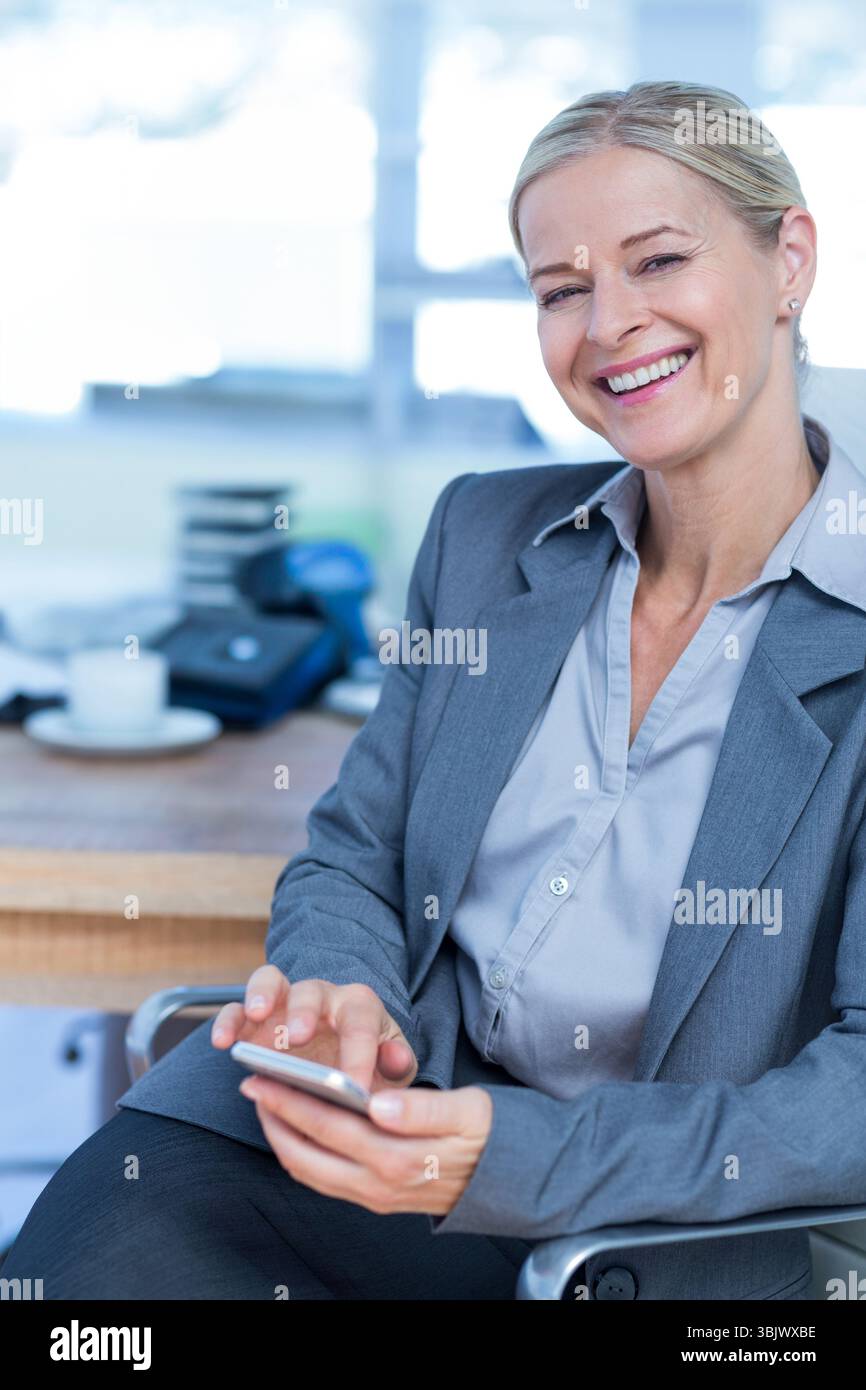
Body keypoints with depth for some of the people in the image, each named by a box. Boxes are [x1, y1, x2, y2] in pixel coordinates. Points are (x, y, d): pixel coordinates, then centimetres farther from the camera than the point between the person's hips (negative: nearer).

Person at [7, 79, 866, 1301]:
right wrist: (339, 998, -13)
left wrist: (518, 1158, -22)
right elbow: (349, 864, 11)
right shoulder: (484, 533, 8)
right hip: (390, 1112, 4)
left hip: (668, 1236, -3)